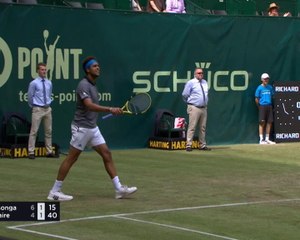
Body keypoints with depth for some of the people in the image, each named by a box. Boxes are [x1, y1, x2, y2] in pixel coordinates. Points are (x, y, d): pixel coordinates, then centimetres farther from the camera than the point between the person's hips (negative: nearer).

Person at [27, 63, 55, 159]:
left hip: (47, 109, 5)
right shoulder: (34, 83, -7)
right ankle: (31, 152, -4)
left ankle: (49, 151, 15)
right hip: (37, 109, -5)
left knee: (48, 131, 8)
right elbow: (30, 96, 2)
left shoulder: (49, 83, 8)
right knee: (34, 131, -6)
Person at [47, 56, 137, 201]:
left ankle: (119, 189, 2)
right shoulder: (83, 85, -16)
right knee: (71, 158, -4)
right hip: (81, 127, -9)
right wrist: (110, 109, -36)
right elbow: (89, 105, -30)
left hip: (92, 128, 9)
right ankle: (55, 192, 3)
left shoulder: (93, 85, 13)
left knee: (107, 154, 3)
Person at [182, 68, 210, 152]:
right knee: (192, 127, -9)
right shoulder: (190, 83, -6)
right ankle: (189, 145, -8)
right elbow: (185, 95, -3)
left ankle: (202, 145, 16)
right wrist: (189, 102, 7)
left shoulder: (205, 82, 13)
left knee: (203, 127, 9)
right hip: (194, 108, -6)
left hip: (204, 108, 6)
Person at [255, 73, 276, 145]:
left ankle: (267, 139, 13)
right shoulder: (259, 88, -4)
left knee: (269, 122, 5)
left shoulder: (270, 87, 10)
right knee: (262, 122, -6)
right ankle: (261, 139, -3)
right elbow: (256, 99, -2)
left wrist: (271, 106, 10)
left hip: (269, 106, 5)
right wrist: (260, 107, -2)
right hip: (262, 106, -5)